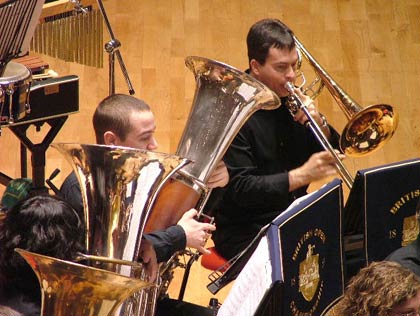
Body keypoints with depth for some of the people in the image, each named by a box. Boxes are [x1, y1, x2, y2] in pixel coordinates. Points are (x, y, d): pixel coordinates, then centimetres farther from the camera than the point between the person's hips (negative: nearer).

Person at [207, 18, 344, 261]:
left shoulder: (290, 100, 8)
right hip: (245, 233, -7)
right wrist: (301, 175, -28)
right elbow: (240, 190, -19)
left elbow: (332, 154, 11)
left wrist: (319, 123, -9)